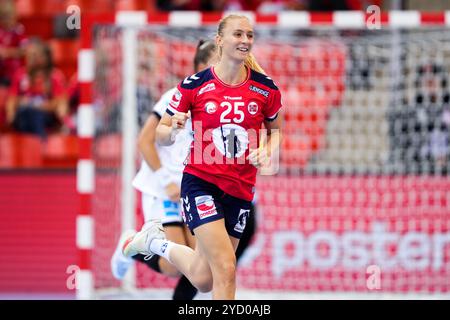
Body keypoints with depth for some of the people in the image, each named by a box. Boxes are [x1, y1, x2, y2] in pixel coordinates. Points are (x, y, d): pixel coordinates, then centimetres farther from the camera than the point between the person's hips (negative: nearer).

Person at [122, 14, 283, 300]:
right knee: (225, 269, -21)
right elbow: (161, 134, 1)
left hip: (241, 189, 4)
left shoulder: (266, 88, -1)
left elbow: (275, 129, 17)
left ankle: (156, 242, 40)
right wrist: (173, 130, -24)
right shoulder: (194, 85, -8)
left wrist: (267, 152, -5)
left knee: (203, 279, 12)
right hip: (201, 181, -4)